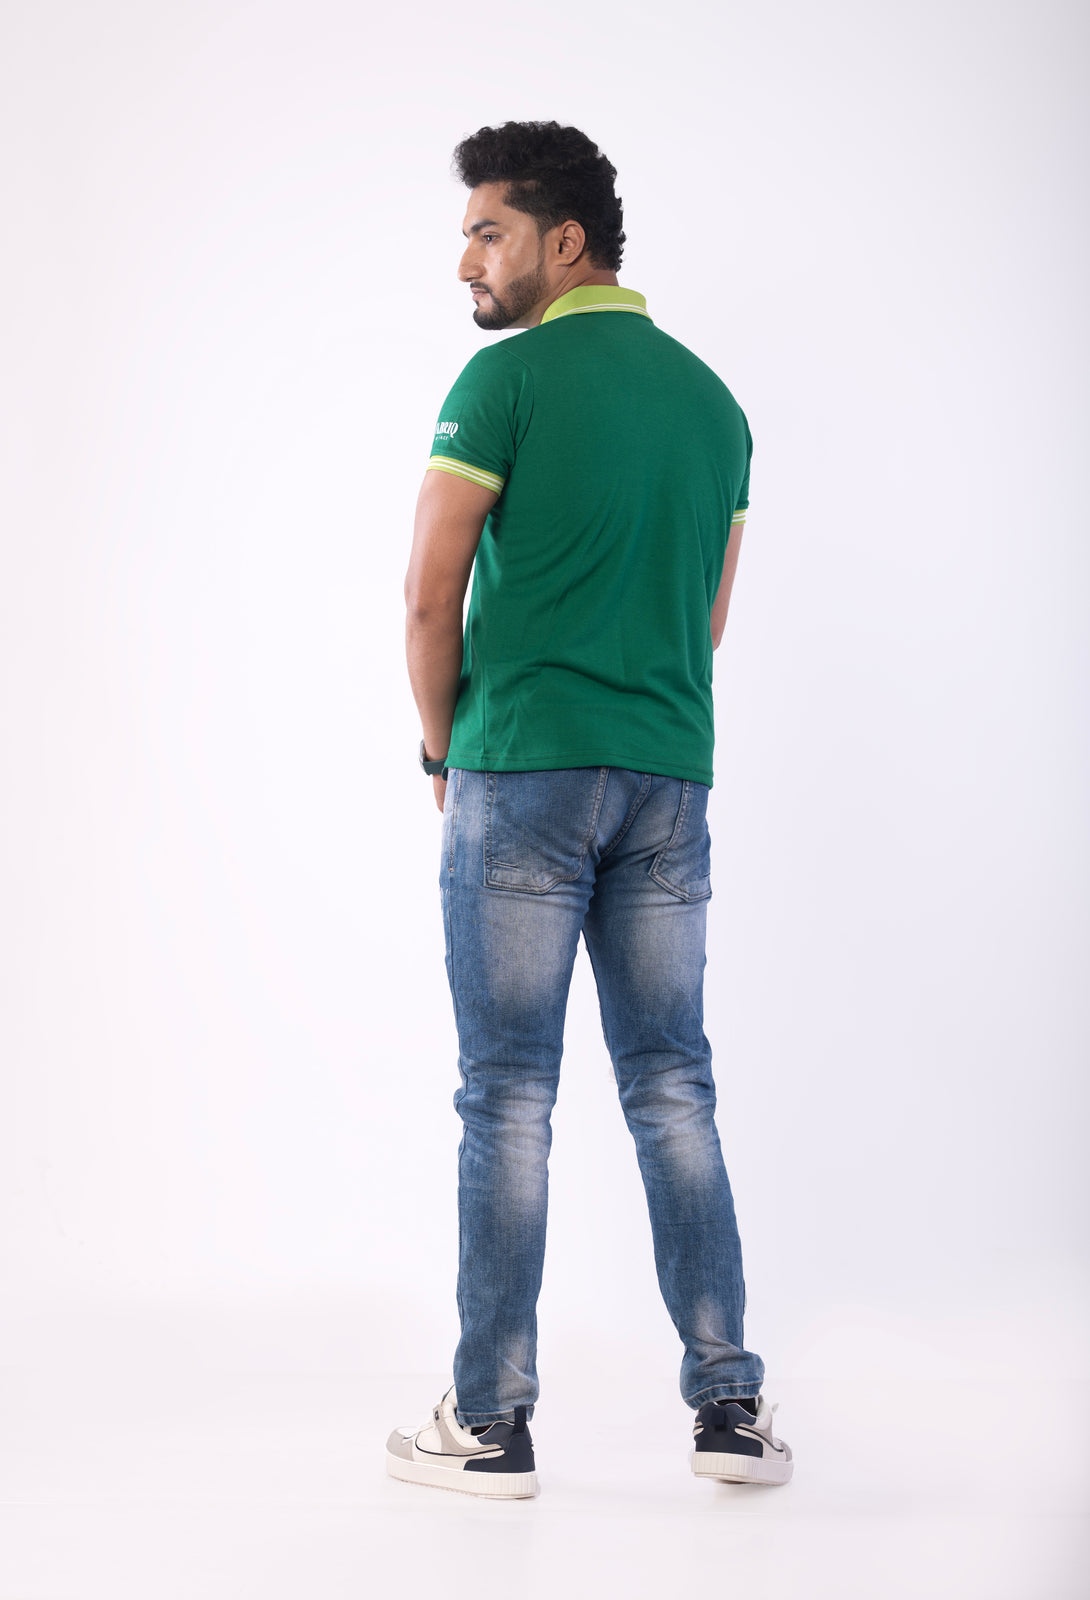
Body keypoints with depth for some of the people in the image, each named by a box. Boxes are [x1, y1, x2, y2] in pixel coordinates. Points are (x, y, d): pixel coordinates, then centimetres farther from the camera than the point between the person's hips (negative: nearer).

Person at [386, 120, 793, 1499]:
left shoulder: (508, 378, -7)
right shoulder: (713, 399, 13)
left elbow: (431, 596, -8)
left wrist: (442, 751, 7)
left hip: (524, 776, -5)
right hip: (670, 779, 6)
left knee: (509, 1096, -1)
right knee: (672, 1086, 10)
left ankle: (492, 1424, 4)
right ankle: (729, 1404, 10)